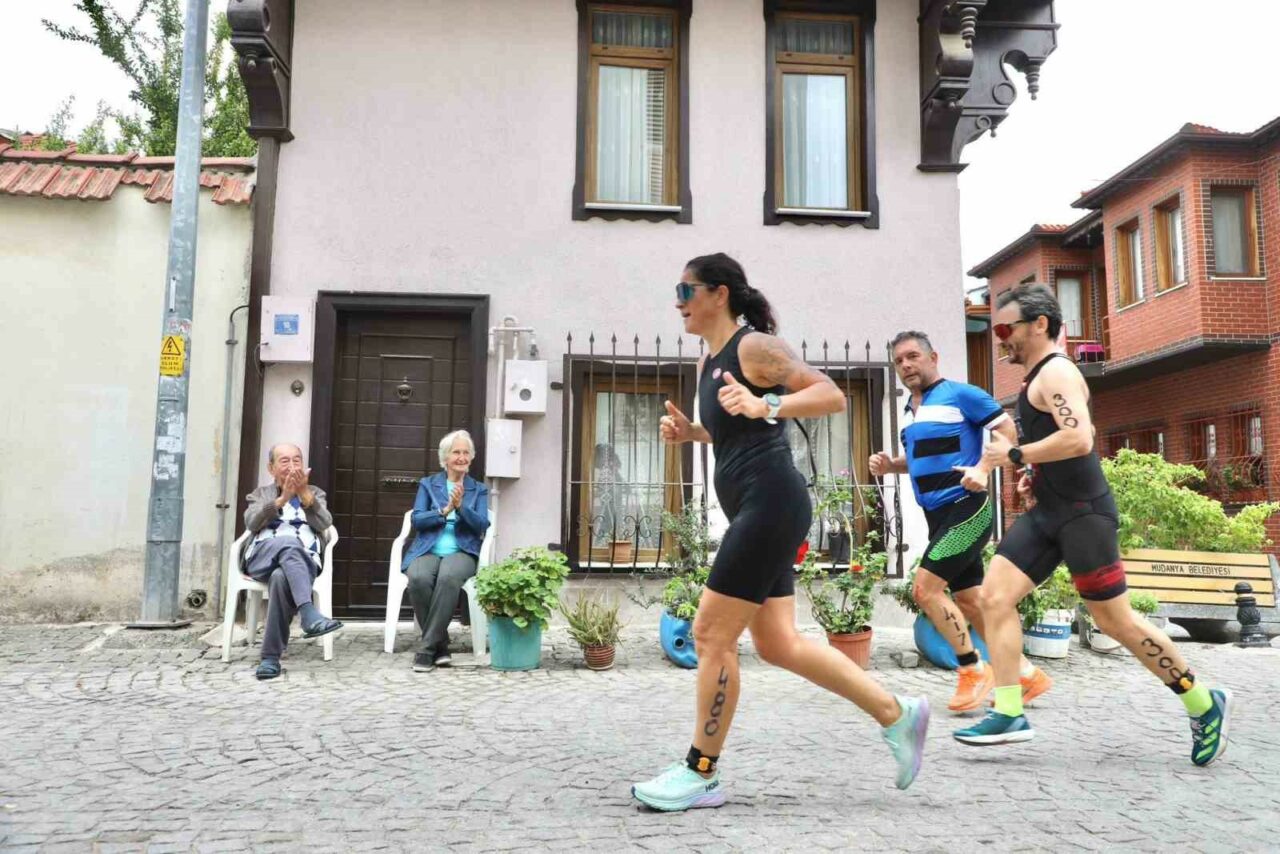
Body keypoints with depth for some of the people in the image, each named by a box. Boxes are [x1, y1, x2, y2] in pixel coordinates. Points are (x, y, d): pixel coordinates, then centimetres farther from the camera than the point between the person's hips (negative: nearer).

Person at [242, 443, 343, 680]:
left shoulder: (315, 493, 25)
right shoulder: (260, 494, 25)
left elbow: (324, 524, 3)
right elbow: (252, 523, 2)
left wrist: (304, 493, -10)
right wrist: (282, 498, -11)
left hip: (303, 560, 0)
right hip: (263, 557, 0)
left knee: (281, 578, -37)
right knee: (288, 542, -37)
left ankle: (271, 656, -35)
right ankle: (309, 614, -52)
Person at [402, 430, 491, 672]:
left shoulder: (479, 489, 16)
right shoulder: (427, 484, 15)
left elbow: (482, 525, 1)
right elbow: (416, 520, 1)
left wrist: (461, 507, -15)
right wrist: (445, 510, -13)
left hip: (462, 552, -1)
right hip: (427, 551, 1)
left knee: (449, 577, -37)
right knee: (418, 578, -35)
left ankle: (426, 648, -28)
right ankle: (440, 645, -18)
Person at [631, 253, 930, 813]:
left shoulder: (753, 346, -9)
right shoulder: (710, 360, 18)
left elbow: (831, 395, -15)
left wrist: (764, 406, -29)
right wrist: (691, 432, 11)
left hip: (771, 504, -10)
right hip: (754, 512, 10)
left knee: (711, 635, -5)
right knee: (777, 644, 11)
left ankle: (701, 774, 9)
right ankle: (897, 714, 23)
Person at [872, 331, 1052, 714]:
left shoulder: (960, 394, -9)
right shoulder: (910, 408, 15)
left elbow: (1008, 429, -12)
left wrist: (982, 469, -26)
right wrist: (890, 465, 9)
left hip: (965, 510, -9)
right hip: (939, 516, 9)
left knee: (925, 589, -14)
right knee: (970, 601, 12)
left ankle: (974, 671, 2)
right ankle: (1027, 675, 24)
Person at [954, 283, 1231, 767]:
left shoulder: (1056, 372, -14)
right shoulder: (1038, 377, 17)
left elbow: (1079, 439, -29)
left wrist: (1014, 455, -20)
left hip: (1081, 512, -9)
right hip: (1047, 513, 9)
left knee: (1115, 621, 0)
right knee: (994, 596, -3)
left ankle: (1204, 705, 20)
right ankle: (1008, 713, -1)